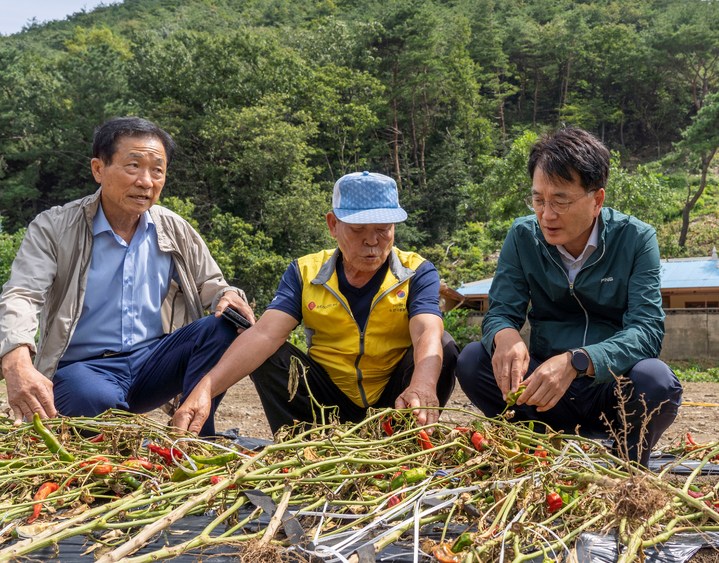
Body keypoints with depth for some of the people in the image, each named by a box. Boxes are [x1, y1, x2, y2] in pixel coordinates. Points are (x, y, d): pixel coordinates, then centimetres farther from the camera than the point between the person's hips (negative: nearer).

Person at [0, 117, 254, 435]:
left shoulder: (175, 230, 7)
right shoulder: (54, 229, -4)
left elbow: (209, 283, 14)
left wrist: (226, 296, -15)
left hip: (153, 359, 4)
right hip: (83, 366, -4)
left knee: (222, 327, -22)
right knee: (96, 400, -39)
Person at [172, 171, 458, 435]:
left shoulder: (417, 272, -8)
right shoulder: (305, 272, -4)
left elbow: (428, 334, -28)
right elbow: (264, 335, -19)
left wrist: (422, 385, -53)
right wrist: (205, 388, -37)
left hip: (395, 401, 0)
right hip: (330, 399, 1)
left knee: (443, 347, -25)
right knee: (269, 355, -19)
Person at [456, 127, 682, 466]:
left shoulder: (636, 239, -10)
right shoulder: (523, 236, -3)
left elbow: (647, 329, -19)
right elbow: (501, 312, -5)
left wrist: (576, 361, -38)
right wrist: (505, 335, -32)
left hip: (613, 388, -2)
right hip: (545, 387, 2)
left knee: (655, 380, -33)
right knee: (472, 361, -20)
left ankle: (627, 462, -1)